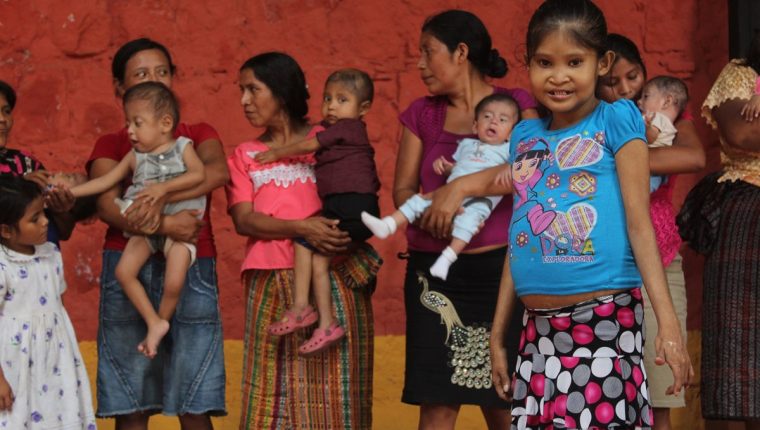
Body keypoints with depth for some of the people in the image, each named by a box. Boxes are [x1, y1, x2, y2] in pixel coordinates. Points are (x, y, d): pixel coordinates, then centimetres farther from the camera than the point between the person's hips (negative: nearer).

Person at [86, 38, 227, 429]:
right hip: (129, 266, 0)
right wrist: (164, 226, -21)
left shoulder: (197, 134, 16)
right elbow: (107, 206, -6)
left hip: (191, 269, 0)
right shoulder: (111, 145, 13)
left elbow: (217, 171, -8)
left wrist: (160, 198, -22)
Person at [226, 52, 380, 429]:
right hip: (271, 286, 2)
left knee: (333, 388, -3)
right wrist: (300, 228, -16)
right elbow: (244, 220, 0)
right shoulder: (244, 156, 16)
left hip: (331, 279, -2)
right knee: (276, 388, -1)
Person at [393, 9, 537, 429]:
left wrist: (461, 187, -23)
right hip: (433, 270, 3)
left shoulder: (514, 104, 2)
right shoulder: (421, 114, 12)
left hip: (497, 266, -3)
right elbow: (403, 189, 6)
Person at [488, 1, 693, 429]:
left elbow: (638, 222, -6)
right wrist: (497, 335, 16)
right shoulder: (525, 136, 13)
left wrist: (668, 321, -14)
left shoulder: (616, 121, -1)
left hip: (606, 324, -5)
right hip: (539, 330, 5)